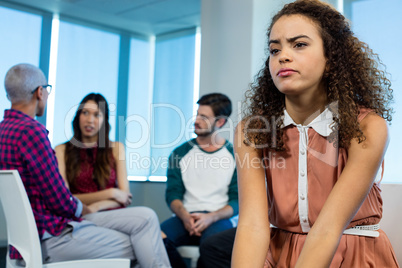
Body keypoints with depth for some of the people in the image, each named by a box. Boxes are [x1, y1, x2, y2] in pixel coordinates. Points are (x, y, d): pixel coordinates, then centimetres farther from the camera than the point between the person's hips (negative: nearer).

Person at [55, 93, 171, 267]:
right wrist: (109, 194, -5)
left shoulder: (116, 149, 19)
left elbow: (124, 195, 9)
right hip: (80, 220, -3)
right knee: (146, 217, -31)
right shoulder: (62, 151, 11)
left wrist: (96, 206, -10)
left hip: (113, 215, 3)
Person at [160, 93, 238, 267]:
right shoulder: (180, 153, 12)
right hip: (186, 218, 3)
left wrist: (211, 217, -16)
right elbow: (173, 194, 7)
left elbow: (237, 201, 2)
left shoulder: (234, 155, 5)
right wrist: (185, 216, -15)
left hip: (218, 219, -2)